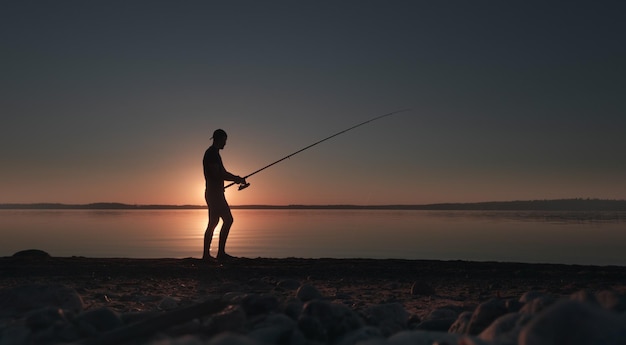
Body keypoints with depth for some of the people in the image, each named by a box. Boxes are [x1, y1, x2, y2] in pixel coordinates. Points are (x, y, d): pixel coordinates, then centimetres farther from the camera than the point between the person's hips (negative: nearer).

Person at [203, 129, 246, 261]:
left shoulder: (213, 153, 20)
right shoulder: (212, 153, -12)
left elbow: (222, 173, 25)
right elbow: (217, 174, -20)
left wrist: (236, 178, 12)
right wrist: (236, 179, -12)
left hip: (214, 193, 10)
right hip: (214, 193, -10)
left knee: (213, 223, 10)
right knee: (228, 220, -10)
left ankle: (206, 255, 13)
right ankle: (221, 253, -7)